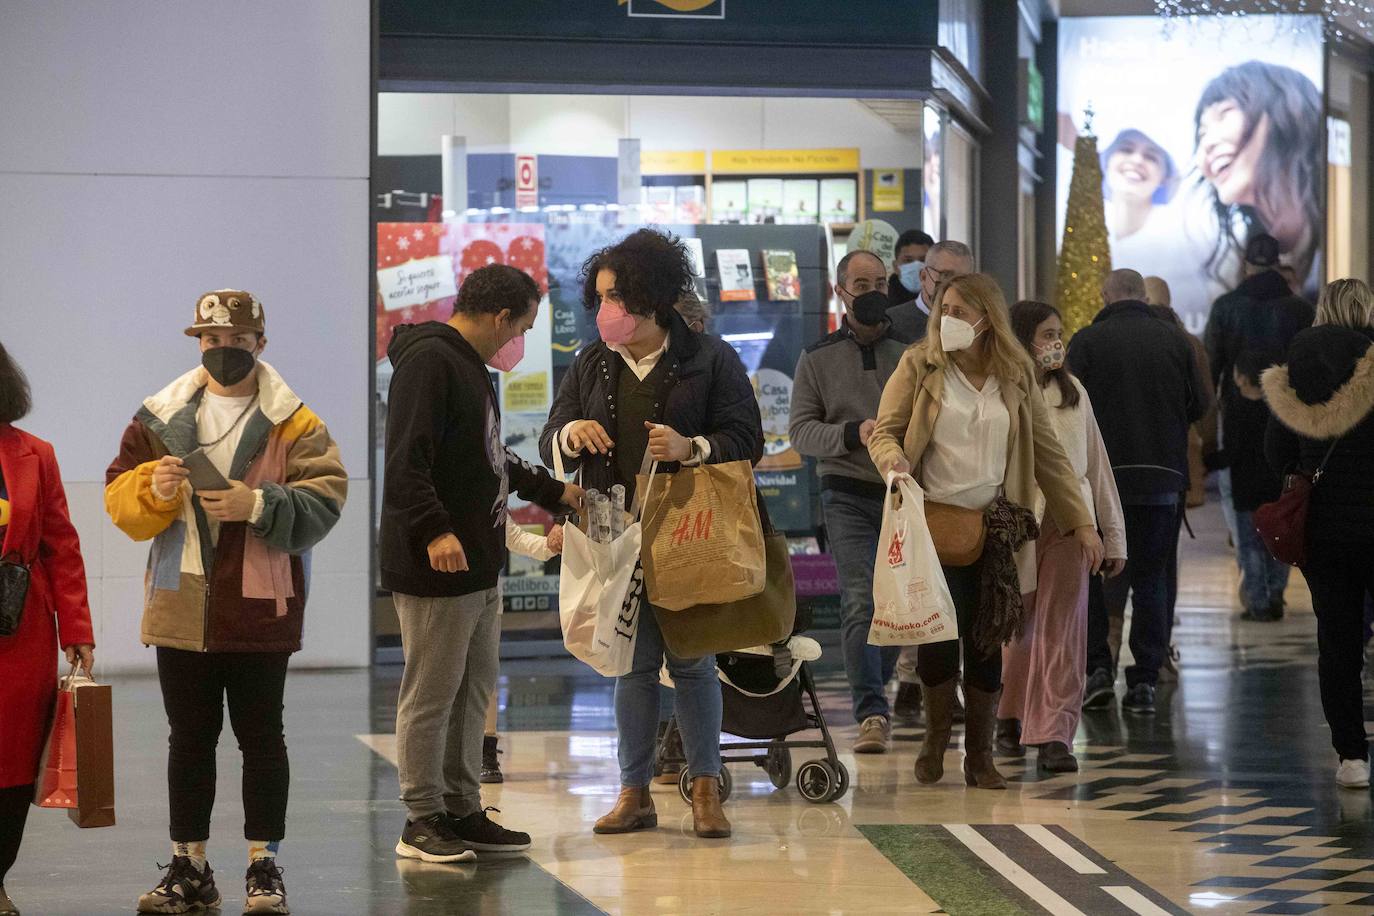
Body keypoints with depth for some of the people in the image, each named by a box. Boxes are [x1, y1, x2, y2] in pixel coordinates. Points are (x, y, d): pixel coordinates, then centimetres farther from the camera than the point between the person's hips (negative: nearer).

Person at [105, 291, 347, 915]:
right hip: (180, 608, 3)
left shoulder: (292, 422, -1)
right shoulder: (159, 419, 7)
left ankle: (264, 864, 13)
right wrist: (154, 489, -16)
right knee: (189, 738, 9)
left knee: (261, 736, 5)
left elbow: (324, 498, -9)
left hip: (260, 610, -3)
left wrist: (258, 505, -22)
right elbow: (119, 499, 5)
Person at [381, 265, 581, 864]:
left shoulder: (473, 366, 19)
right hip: (434, 568, -10)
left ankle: (462, 811, 21)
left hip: (480, 566, 10)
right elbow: (405, 460, -23)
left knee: (473, 692, 14)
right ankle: (422, 821, 4)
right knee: (430, 695, -3)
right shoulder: (428, 360, -14)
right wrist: (434, 531, -32)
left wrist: (553, 492, 37)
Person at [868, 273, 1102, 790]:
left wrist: (1082, 523, 6)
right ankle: (937, 735, 16)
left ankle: (980, 756, 14)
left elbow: (1047, 453, 10)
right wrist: (892, 460, -21)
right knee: (937, 632, -10)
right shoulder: (919, 366, 2)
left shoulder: (1016, 376, 7)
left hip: (995, 528, 2)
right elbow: (883, 432, 3)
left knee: (987, 640, 2)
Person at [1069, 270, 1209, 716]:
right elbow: (1199, 405, 5)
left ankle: (1098, 666, 2)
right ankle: (1145, 681, 4)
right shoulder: (1174, 340, 2)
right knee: (1151, 578, 8)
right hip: (1163, 476, 2)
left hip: (1101, 474, -2)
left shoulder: (1087, 341, -4)